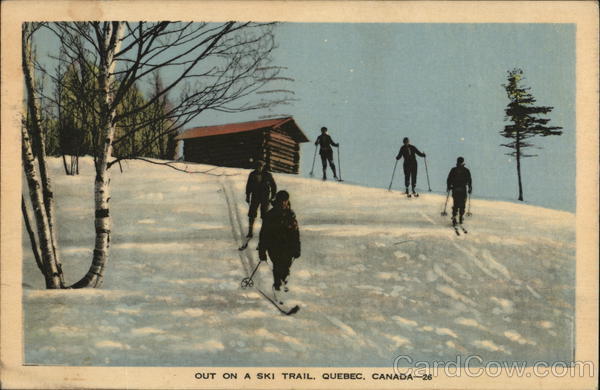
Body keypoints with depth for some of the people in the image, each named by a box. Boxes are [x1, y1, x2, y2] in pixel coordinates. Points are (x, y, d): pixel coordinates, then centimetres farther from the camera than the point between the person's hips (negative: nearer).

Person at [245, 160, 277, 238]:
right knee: (251, 215, -4)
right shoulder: (252, 174, -1)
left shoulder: (268, 175, -7)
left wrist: (273, 197, 0)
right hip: (255, 197, 2)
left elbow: (273, 186, 2)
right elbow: (248, 186, 10)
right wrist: (247, 196, 9)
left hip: (265, 198, -1)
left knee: (264, 215, 3)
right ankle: (250, 232, 2)